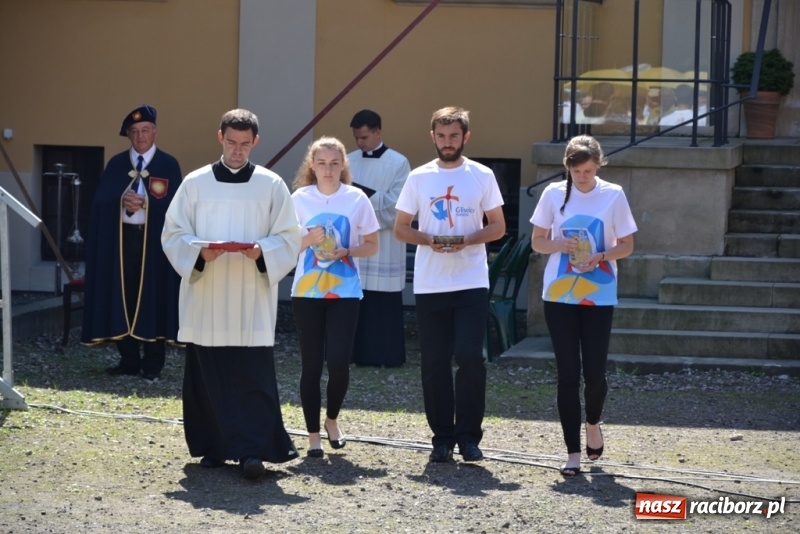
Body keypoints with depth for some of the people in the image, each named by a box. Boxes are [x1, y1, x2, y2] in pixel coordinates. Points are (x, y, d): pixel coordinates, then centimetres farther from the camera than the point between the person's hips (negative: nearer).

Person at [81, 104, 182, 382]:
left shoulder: (169, 165, 2)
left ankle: (152, 364, 2)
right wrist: (122, 199, -16)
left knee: (153, 298, -3)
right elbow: (100, 200, 3)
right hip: (120, 239, 3)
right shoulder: (116, 164, 10)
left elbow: (174, 203, -6)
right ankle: (129, 359, 12)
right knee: (123, 297, 3)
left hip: (154, 241, -3)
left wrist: (146, 202, -19)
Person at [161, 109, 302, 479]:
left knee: (254, 377, -8)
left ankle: (252, 450, -9)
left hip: (253, 299, -1)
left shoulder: (271, 186, 4)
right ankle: (213, 447, 14)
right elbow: (173, 233, 6)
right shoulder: (196, 183, 5)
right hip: (205, 299, 1)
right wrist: (198, 251, -14)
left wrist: (263, 252, -15)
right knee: (206, 376, 4)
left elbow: (289, 237, 5)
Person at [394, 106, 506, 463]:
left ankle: (468, 436, 0)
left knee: (470, 357, -10)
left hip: (471, 283, -2)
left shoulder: (482, 176, 3)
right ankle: (442, 437, 12)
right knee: (434, 363, 3)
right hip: (429, 284, 2)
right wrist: (428, 240, -12)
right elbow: (401, 228, 8)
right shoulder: (419, 177, 6)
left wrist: (468, 240, -14)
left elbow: (498, 227, 4)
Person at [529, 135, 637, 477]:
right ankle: (573, 453, 5)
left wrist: (601, 256, -16)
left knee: (594, 373, -3)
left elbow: (626, 245, 3)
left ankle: (593, 423, 30)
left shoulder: (613, 196, -2)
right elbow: (537, 242, 6)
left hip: (599, 297, 0)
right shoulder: (554, 194, 0)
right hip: (559, 295, 1)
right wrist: (561, 246, -15)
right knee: (567, 375, -2)